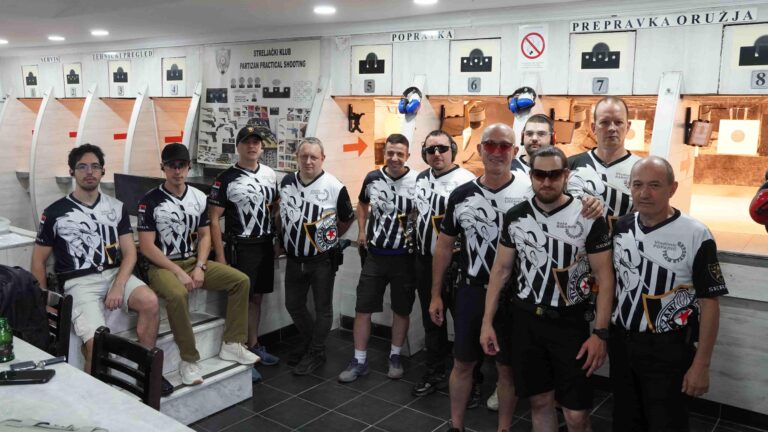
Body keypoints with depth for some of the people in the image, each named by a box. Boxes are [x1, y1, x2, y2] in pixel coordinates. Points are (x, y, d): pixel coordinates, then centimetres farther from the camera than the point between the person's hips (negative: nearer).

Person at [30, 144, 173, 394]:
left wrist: (118, 287, -12)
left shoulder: (116, 208, 9)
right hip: (78, 282, -3)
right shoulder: (55, 213, 2)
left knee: (150, 301, -27)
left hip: (115, 274, 3)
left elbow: (129, 252, 5)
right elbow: (38, 261, 7)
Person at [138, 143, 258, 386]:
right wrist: (179, 273, -19)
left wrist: (199, 267, -8)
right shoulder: (150, 201, -9)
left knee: (241, 280, -9)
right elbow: (147, 247, -12)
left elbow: (204, 236, 9)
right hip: (163, 266, -5)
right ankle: (189, 360, -23)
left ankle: (232, 344, -1)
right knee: (177, 294, -38)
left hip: (194, 262, 6)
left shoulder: (198, 198, 6)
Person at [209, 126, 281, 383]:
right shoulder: (226, 179, -10)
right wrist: (220, 257, -15)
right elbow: (213, 219, -11)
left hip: (265, 245, 5)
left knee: (256, 297, 15)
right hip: (240, 247, -5)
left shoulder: (269, 175, 7)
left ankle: (254, 347, 28)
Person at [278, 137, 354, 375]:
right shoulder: (286, 182, 0)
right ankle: (309, 340, 39)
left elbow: (347, 219, 1)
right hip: (294, 259, 5)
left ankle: (316, 353, 24)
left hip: (322, 260, -5)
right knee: (293, 305, 16)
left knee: (322, 308, 7)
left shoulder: (335, 187, -14)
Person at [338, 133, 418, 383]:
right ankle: (359, 361, 16)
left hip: (404, 257, -2)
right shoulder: (372, 178, 0)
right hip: (375, 255, 3)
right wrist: (361, 231, 10)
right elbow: (362, 204, 19)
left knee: (401, 309, 11)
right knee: (363, 307, 3)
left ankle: (395, 357, 29)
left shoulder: (417, 182, -11)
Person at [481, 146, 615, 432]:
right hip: (525, 320, 3)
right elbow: (501, 270, 6)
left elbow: (604, 278, -7)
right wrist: (487, 321, 4)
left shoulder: (589, 218, -10)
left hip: (570, 323, -3)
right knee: (539, 401, 13)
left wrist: (600, 333, -13)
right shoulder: (515, 216, 1)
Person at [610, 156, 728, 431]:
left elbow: (709, 303, -11)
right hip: (621, 344, 5)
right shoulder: (620, 228, 0)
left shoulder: (695, 235, -14)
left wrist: (701, 365, -12)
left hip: (669, 350, -4)